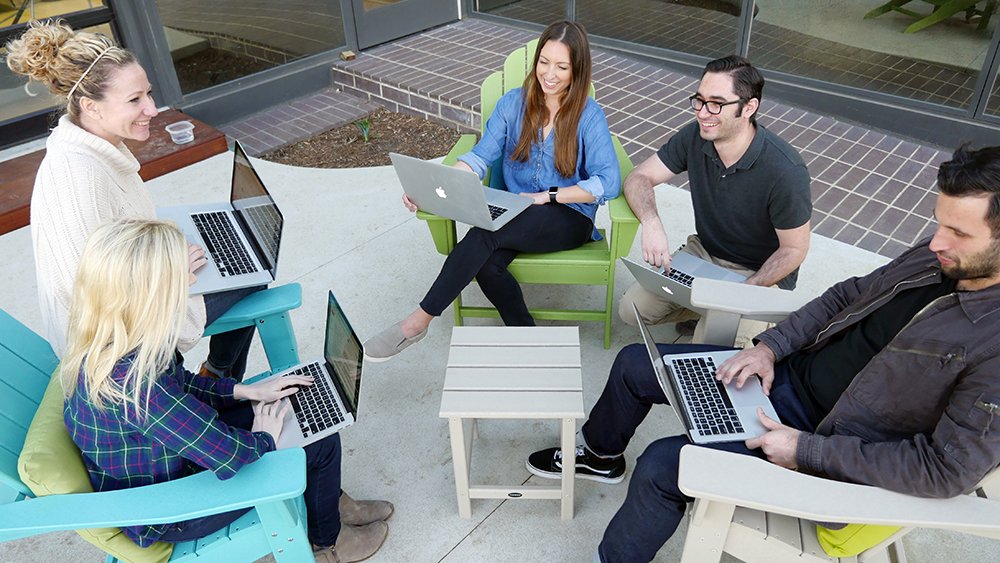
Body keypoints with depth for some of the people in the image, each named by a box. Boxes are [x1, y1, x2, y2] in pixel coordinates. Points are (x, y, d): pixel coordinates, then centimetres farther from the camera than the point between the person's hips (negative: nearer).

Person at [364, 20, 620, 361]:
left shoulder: (589, 116, -5)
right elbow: (480, 157, 0)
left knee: (485, 234, -31)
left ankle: (420, 320, -17)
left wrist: (549, 196, -18)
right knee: (487, 264, -30)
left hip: (569, 217, -3)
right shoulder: (513, 103, 5)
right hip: (517, 216, 4)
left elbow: (608, 182, -12)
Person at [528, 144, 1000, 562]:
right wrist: (769, 346, -4)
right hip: (789, 372, 7)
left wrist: (808, 450, -24)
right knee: (635, 363, 7)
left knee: (663, 465, -19)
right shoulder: (937, 255, -5)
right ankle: (600, 456, 36)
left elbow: (949, 470, -24)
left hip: (836, 447, -7)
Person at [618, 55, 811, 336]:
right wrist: (651, 223, -31)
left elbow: (794, 249, -16)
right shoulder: (695, 136, -13)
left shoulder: (786, 172, -28)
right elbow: (639, 178, -10)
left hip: (762, 272, -4)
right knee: (632, 308, -8)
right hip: (703, 251, 5)